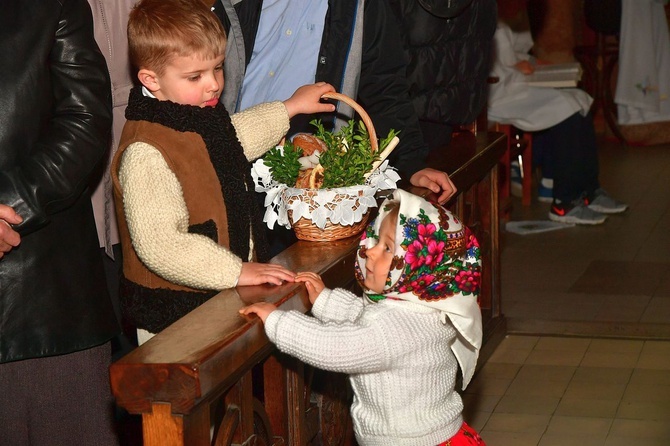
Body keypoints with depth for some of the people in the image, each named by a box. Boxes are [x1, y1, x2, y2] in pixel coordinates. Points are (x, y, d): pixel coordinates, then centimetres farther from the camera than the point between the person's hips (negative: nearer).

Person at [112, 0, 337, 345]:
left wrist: (288, 109, 29)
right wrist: (235, 271, -27)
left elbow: (234, 140, 31)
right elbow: (160, 244, -30)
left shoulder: (201, 116, 6)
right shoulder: (145, 155, -27)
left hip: (220, 299, 9)